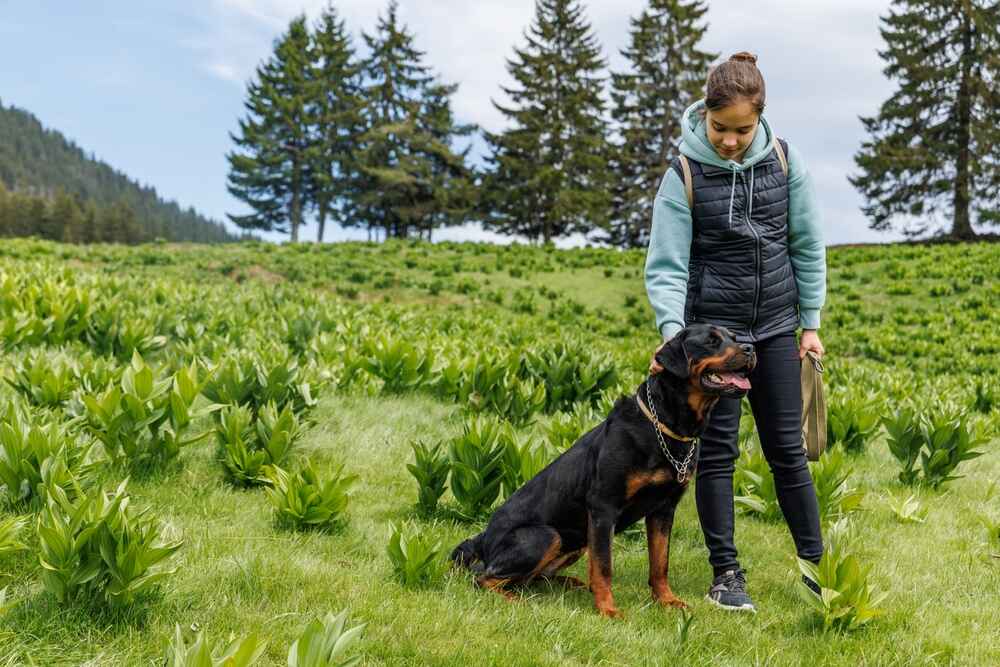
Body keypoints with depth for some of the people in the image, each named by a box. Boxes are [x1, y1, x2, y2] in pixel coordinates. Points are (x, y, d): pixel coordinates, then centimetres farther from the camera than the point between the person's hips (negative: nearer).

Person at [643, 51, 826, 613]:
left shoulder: (785, 161, -3)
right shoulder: (684, 175, -10)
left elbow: (807, 246, 5)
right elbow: (666, 265, -8)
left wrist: (811, 324, 6)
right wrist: (672, 332, -22)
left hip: (775, 327, 2)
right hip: (712, 327, -2)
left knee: (788, 448, 7)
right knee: (718, 449, 2)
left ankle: (816, 562, 19)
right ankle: (726, 573, 13)